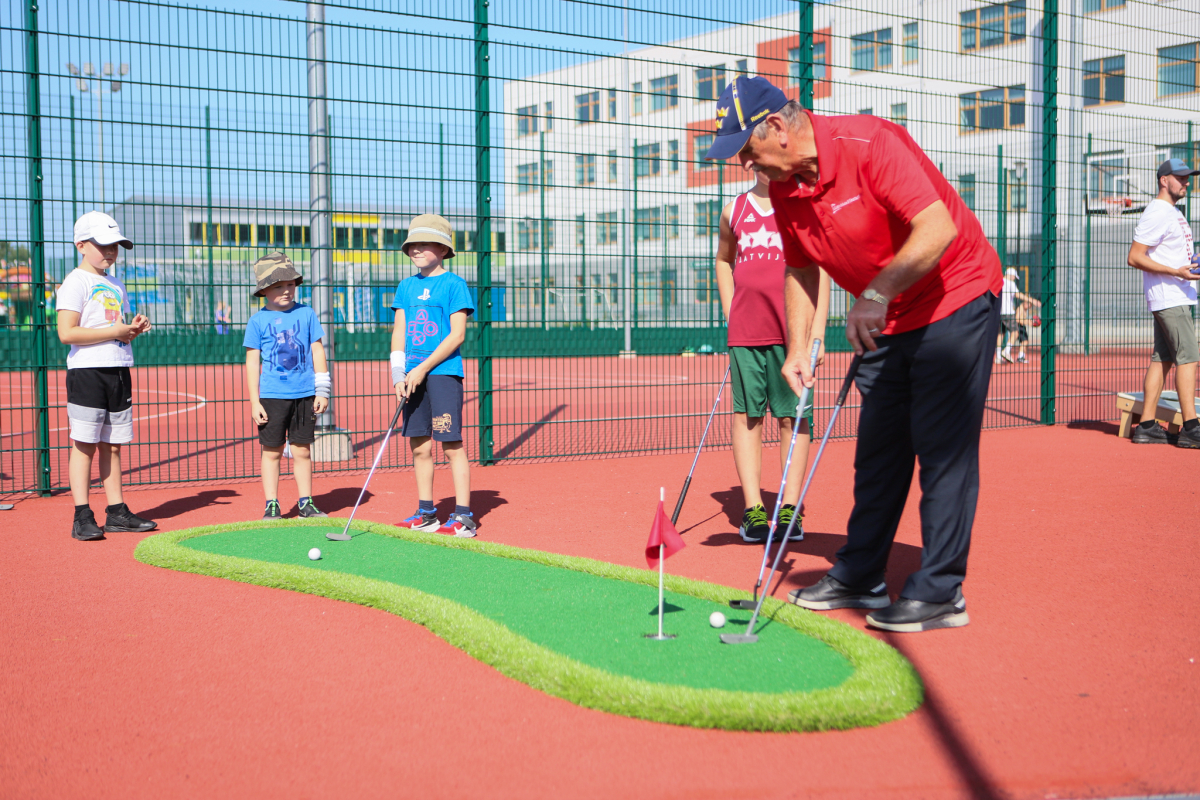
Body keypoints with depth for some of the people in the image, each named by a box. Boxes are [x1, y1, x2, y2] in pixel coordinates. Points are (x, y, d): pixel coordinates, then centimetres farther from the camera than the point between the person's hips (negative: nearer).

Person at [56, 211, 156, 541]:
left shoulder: (116, 285, 18)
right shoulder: (76, 282, -7)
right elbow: (67, 333, -16)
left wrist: (134, 328, 2)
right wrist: (114, 332, -16)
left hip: (119, 371, 7)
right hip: (87, 371, -7)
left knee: (112, 445, 10)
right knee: (84, 443, -5)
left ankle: (117, 512, 14)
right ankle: (82, 517, -3)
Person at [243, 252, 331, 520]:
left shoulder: (306, 314, 4)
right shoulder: (258, 320, 0)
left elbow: (318, 352, 8)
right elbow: (252, 362, 1)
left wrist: (322, 390, 4)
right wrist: (254, 401, -3)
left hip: (304, 395, 1)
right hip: (272, 396, -1)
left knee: (302, 450, 7)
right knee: (272, 451, 3)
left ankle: (306, 503, 18)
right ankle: (271, 505, 12)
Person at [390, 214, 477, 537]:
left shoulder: (453, 284, -4)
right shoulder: (406, 286, 14)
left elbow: (457, 334, -10)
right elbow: (399, 332, 13)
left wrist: (422, 369, -13)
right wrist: (398, 374, 0)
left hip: (443, 372, -6)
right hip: (414, 376, 6)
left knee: (452, 444, -6)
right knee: (419, 446, 8)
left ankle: (463, 516, -2)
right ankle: (426, 513, 18)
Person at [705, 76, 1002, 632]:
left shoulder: (870, 144, -25)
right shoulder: (782, 185, -2)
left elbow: (938, 229, -34)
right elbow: (801, 268, 11)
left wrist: (876, 295, -38)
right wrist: (797, 348, 3)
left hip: (956, 301, -8)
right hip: (887, 323, 8)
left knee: (943, 449, -8)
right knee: (878, 451, 12)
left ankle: (939, 592, -1)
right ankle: (859, 576, 21)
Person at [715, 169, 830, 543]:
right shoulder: (733, 211, 13)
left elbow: (820, 269, 1)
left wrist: (817, 328, -8)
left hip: (792, 331, -3)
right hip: (744, 332, 3)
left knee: (793, 417, -2)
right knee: (746, 416, 1)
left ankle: (790, 507, 4)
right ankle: (752, 508, 5)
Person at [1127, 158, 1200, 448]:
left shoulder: (1172, 213, 19)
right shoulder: (1156, 214, -13)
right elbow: (1135, 257, -19)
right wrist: (1176, 271, -23)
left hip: (1175, 297, 10)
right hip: (1169, 297, -10)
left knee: (1162, 358, 7)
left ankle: (1147, 426, 8)